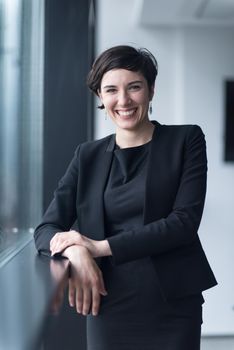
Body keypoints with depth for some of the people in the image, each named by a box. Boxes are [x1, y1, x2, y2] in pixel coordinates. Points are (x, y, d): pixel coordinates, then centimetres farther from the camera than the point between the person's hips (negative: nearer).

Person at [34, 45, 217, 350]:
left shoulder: (186, 140, 0)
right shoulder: (88, 156, 7)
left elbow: (184, 222, -10)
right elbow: (46, 229, 4)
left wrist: (102, 246, -15)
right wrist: (75, 252, -19)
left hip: (172, 310, -2)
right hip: (108, 309, 2)